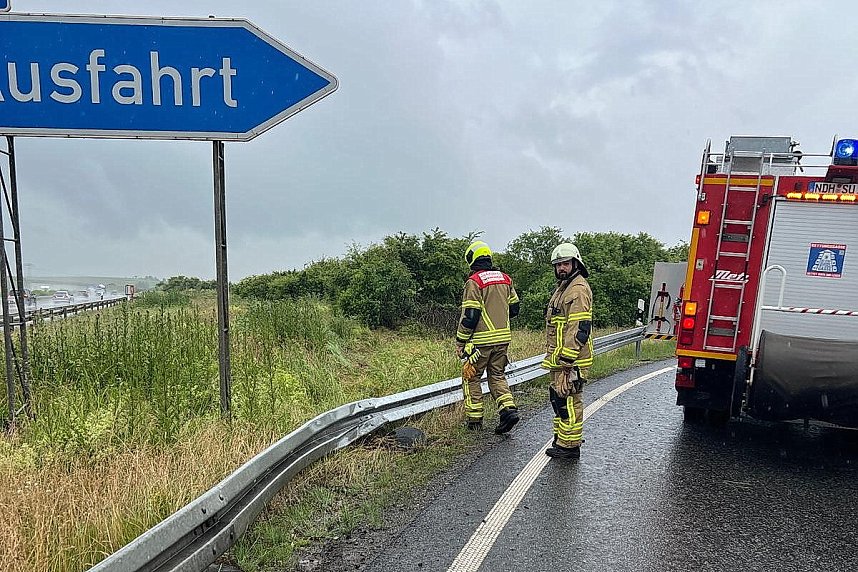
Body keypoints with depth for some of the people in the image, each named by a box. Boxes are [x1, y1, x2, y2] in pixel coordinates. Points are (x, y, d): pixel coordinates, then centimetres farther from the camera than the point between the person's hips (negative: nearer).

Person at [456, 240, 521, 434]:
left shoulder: (474, 282, -13)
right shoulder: (505, 279, 8)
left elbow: (469, 316, -16)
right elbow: (514, 309, 15)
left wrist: (460, 341, -7)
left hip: (481, 340, -6)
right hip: (503, 338, 6)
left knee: (471, 377, 9)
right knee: (497, 376, 17)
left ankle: (474, 419, 13)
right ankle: (508, 409, 0)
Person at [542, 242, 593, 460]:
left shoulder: (578, 289, -14)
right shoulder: (563, 288, 20)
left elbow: (580, 327, -21)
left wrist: (567, 358, -23)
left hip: (571, 359, -11)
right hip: (560, 358, 11)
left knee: (568, 401, -6)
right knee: (559, 399, 17)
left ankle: (569, 445, 3)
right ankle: (561, 440, 28)